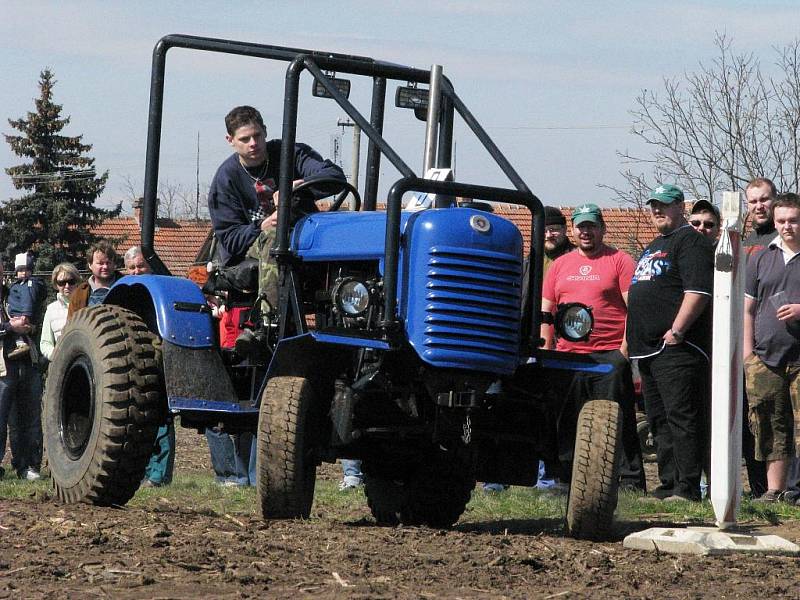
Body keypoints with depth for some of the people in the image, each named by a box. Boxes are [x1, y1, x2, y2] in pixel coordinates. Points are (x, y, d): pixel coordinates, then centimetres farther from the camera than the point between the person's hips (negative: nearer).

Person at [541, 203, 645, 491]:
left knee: (618, 421, -5)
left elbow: (633, 307, -3)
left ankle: (631, 482, -3)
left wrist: (625, 348, -11)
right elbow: (546, 310, 18)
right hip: (567, 356, 5)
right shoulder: (559, 265, 17)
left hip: (610, 356, -5)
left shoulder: (620, 261, 2)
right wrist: (545, 349, 9)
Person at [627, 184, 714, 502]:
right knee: (659, 421, 12)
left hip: (677, 348, -10)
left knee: (681, 417, -11)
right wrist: (633, 340, 22)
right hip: (649, 350, 10)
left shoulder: (690, 242, -7)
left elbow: (698, 291, -19)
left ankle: (687, 488, -12)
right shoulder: (653, 247, 24)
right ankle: (668, 485, 17)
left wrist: (676, 331, -21)